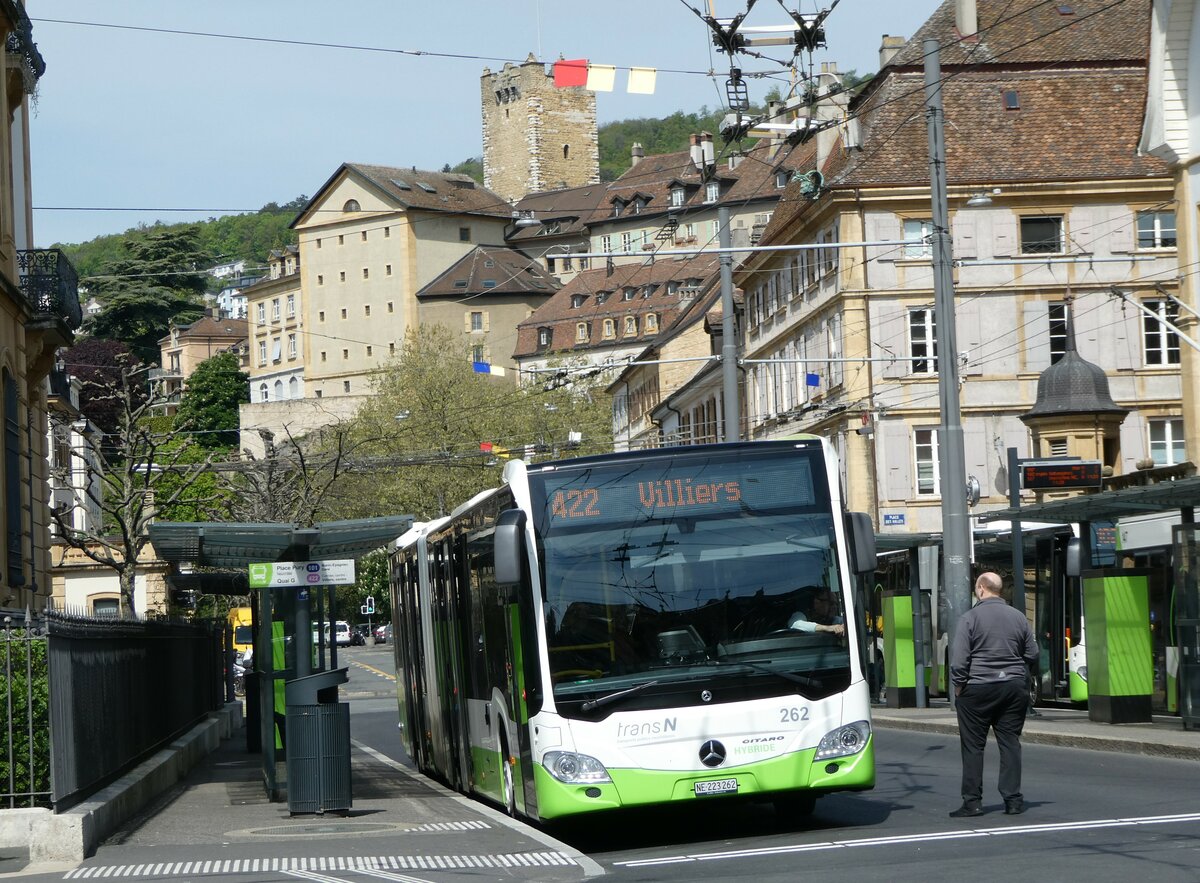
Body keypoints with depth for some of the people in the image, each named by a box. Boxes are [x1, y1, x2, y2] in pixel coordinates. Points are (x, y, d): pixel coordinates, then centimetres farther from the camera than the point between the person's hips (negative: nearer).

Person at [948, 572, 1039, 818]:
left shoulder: (970, 617, -8)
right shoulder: (1018, 617, 5)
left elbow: (959, 659, -13)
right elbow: (1032, 654, 10)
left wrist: (959, 687, -2)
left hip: (978, 687, -4)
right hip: (1015, 685, 4)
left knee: (973, 746, 3)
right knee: (1010, 743, 8)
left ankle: (972, 801, 3)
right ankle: (1013, 799, 5)